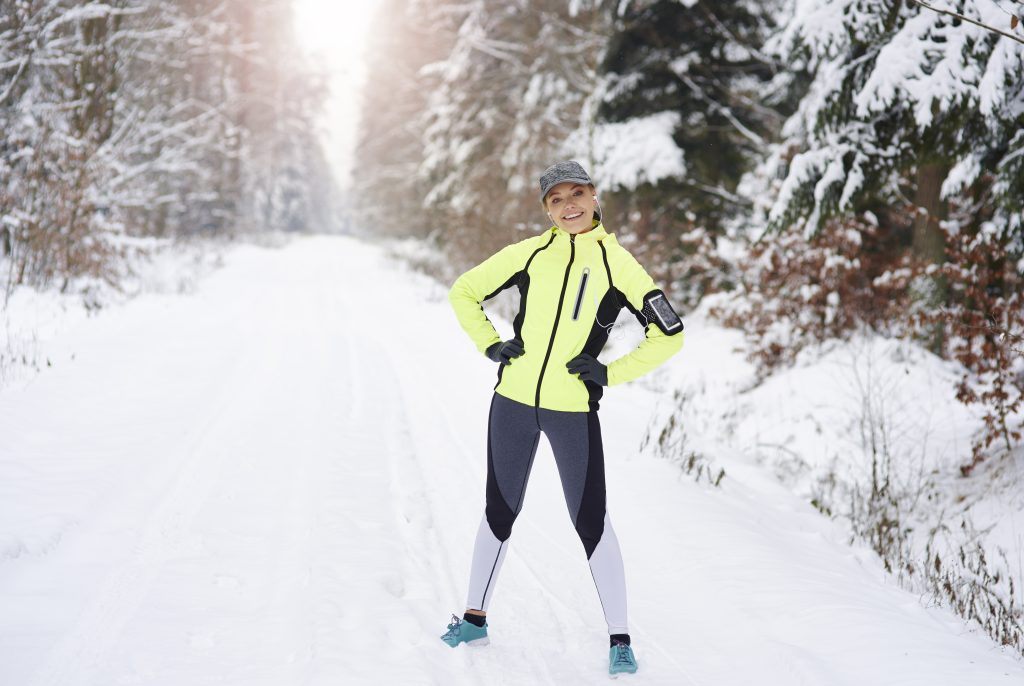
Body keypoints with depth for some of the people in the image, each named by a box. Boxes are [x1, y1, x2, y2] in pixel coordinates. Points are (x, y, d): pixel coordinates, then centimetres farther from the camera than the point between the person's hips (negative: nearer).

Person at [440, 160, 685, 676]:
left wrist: (611, 372, -6)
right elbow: (464, 292, 13)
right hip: (512, 401, 2)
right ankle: (475, 618, 29)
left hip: (574, 411, -2)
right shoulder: (530, 253, 3)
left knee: (591, 523, -2)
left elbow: (669, 335, 1)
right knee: (499, 512, 13)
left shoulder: (617, 263, -2)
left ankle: (620, 639, 8)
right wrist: (489, 344, 1)